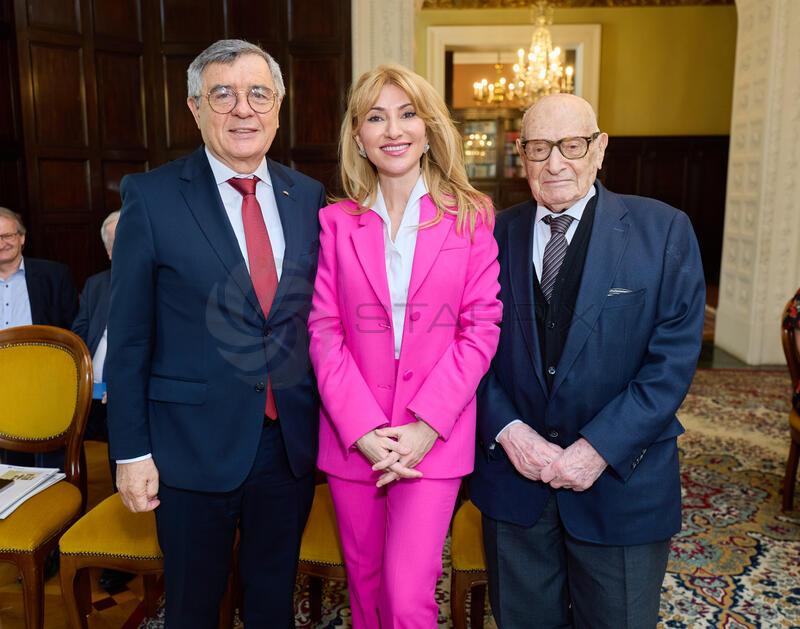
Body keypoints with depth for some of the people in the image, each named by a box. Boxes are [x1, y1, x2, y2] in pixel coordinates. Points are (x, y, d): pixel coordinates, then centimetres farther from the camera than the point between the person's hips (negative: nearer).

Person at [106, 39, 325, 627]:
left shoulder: (309, 196, 2)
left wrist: (323, 421, 4)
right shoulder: (151, 196, -7)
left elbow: (317, 315, 6)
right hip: (194, 444, -2)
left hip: (293, 441, 3)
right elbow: (128, 337, -5)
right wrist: (131, 452, -5)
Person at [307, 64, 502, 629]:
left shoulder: (471, 215, 0)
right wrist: (362, 427, -12)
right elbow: (324, 329, -2)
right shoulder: (336, 221, 3)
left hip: (434, 435, -2)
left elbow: (481, 327, -5)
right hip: (352, 434, 2)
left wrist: (427, 424, -13)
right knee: (365, 581, 16)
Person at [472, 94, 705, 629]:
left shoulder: (664, 231, -6)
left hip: (623, 481, -1)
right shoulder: (494, 236, 0)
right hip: (513, 475, 2)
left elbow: (674, 358, -10)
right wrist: (507, 429, -13)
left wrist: (600, 448, -16)